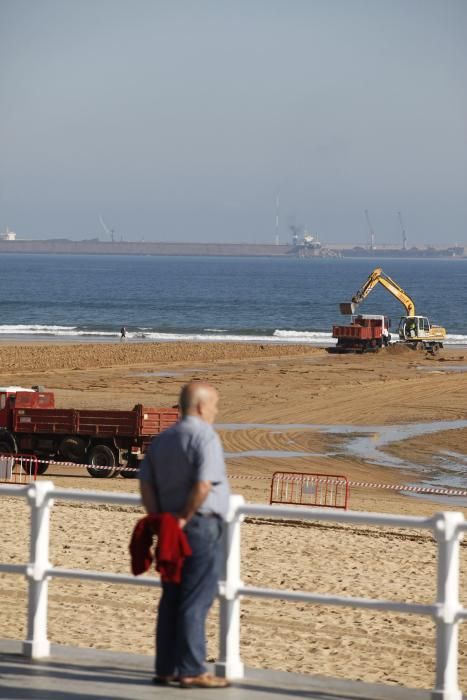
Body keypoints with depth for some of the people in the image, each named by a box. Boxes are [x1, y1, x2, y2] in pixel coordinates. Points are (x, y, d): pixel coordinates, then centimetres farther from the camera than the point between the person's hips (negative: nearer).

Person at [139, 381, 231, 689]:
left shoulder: (162, 439, 14)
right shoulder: (205, 436, -12)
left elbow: (146, 483, 9)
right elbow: (203, 484, -23)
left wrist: (158, 519, 4)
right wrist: (185, 517, -13)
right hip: (202, 526, -8)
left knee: (171, 599, 11)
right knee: (196, 602, -4)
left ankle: (166, 668, 14)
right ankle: (192, 671, -2)